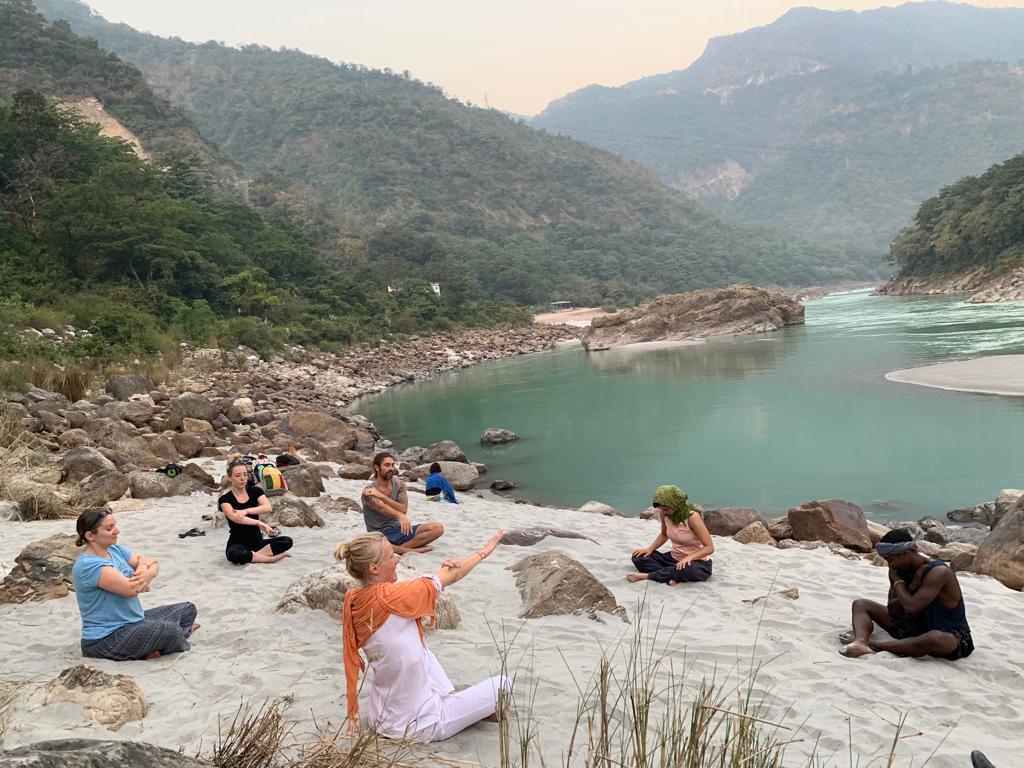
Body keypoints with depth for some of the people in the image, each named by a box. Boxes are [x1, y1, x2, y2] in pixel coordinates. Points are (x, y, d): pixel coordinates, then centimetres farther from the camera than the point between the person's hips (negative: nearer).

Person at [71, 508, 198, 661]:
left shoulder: (115, 550, 6)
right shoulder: (88, 565, -22)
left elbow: (153, 564, 4)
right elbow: (132, 588, -27)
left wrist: (147, 574, -21)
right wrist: (143, 566, -5)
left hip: (134, 621, 10)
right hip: (105, 640, -10)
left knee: (188, 609, 9)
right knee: (168, 629, -30)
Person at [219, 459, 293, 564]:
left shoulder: (255, 491, 5)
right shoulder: (225, 499, -7)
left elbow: (268, 508, -15)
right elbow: (235, 517, -28)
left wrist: (246, 511, -31)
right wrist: (259, 523, -41)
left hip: (257, 541, 4)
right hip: (238, 543, -4)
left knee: (287, 541, -21)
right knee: (234, 554, -40)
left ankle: (251, 556, -18)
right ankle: (272, 557, -21)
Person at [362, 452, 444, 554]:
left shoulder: (399, 484, 7)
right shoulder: (369, 492, -9)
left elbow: (403, 509, -7)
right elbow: (382, 508, -29)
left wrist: (381, 496, -18)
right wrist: (400, 516, -50)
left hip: (399, 530, 5)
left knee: (438, 528, -14)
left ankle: (399, 548, -23)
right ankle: (413, 550, -26)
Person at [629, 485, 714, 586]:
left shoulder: (692, 516, -23)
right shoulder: (664, 513, -5)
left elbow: (710, 547, -22)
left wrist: (689, 557, -37)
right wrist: (650, 549, 1)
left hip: (698, 563, -6)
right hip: (674, 558, 6)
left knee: (688, 570, -43)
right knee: (638, 557, -10)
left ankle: (648, 576, -26)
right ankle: (671, 577, -28)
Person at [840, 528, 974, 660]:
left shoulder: (938, 572, -23)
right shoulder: (900, 570, -2)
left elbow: (911, 607, -31)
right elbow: (892, 611, -4)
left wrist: (898, 582, -16)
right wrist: (912, 587, -18)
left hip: (951, 636, -8)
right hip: (918, 628, 8)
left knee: (936, 638, -47)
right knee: (860, 605, 2)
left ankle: (874, 644, -35)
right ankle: (861, 643, -30)